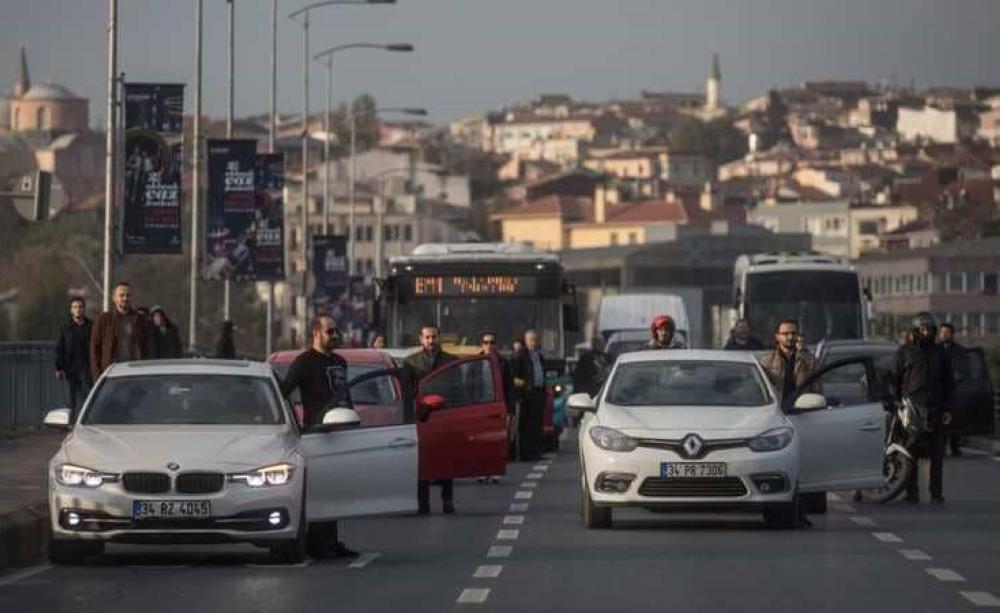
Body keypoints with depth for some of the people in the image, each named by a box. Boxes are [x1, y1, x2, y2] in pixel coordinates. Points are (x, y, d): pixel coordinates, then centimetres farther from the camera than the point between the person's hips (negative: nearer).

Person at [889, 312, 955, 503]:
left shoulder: (941, 353, 15)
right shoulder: (904, 352, 9)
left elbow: (949, 383, 16)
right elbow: (893, 380, 9)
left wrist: (947, 409, 7)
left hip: (936, 410, 2)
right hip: (911, 408, -2)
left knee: (937, 455, 0)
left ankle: (937, 493, 6)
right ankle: (911, 492, 1)